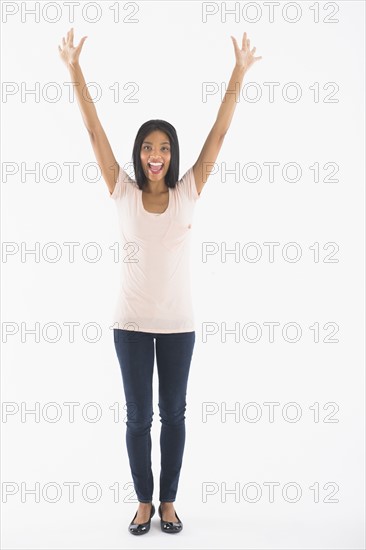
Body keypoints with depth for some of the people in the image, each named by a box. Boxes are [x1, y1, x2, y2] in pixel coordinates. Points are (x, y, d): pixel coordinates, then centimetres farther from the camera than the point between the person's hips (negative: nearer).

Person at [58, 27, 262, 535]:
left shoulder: (187, 193, -1)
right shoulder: (123, 193, -2)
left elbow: (218, 135, -3)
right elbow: (95, 132, -4)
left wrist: (239, 73, -4)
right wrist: (74, 69, -6)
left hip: (178, 322, 0)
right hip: (131, 321, 0)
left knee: (173, 413, 11)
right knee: (138, 416, 9)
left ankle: (168, 501, 28)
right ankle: (144, 501, 27)